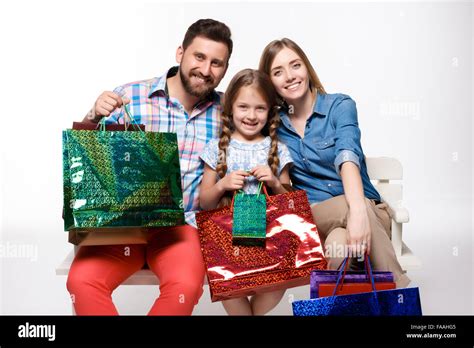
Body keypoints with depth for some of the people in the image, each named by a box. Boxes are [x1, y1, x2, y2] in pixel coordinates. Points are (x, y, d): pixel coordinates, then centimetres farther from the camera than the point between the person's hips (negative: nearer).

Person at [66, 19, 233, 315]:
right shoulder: (130, 97, -2)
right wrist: (95, 117, -20)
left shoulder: (226, 111, 6)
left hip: (182, 224, 1)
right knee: (82, 281, -26)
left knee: (185, 286, -28)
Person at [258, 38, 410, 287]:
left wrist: (359, 209, -43)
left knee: (339, 244, -35)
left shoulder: (340, 105, -4)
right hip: (312, 218, 1)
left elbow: (347, 155, -24)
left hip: (367, 211, -1)